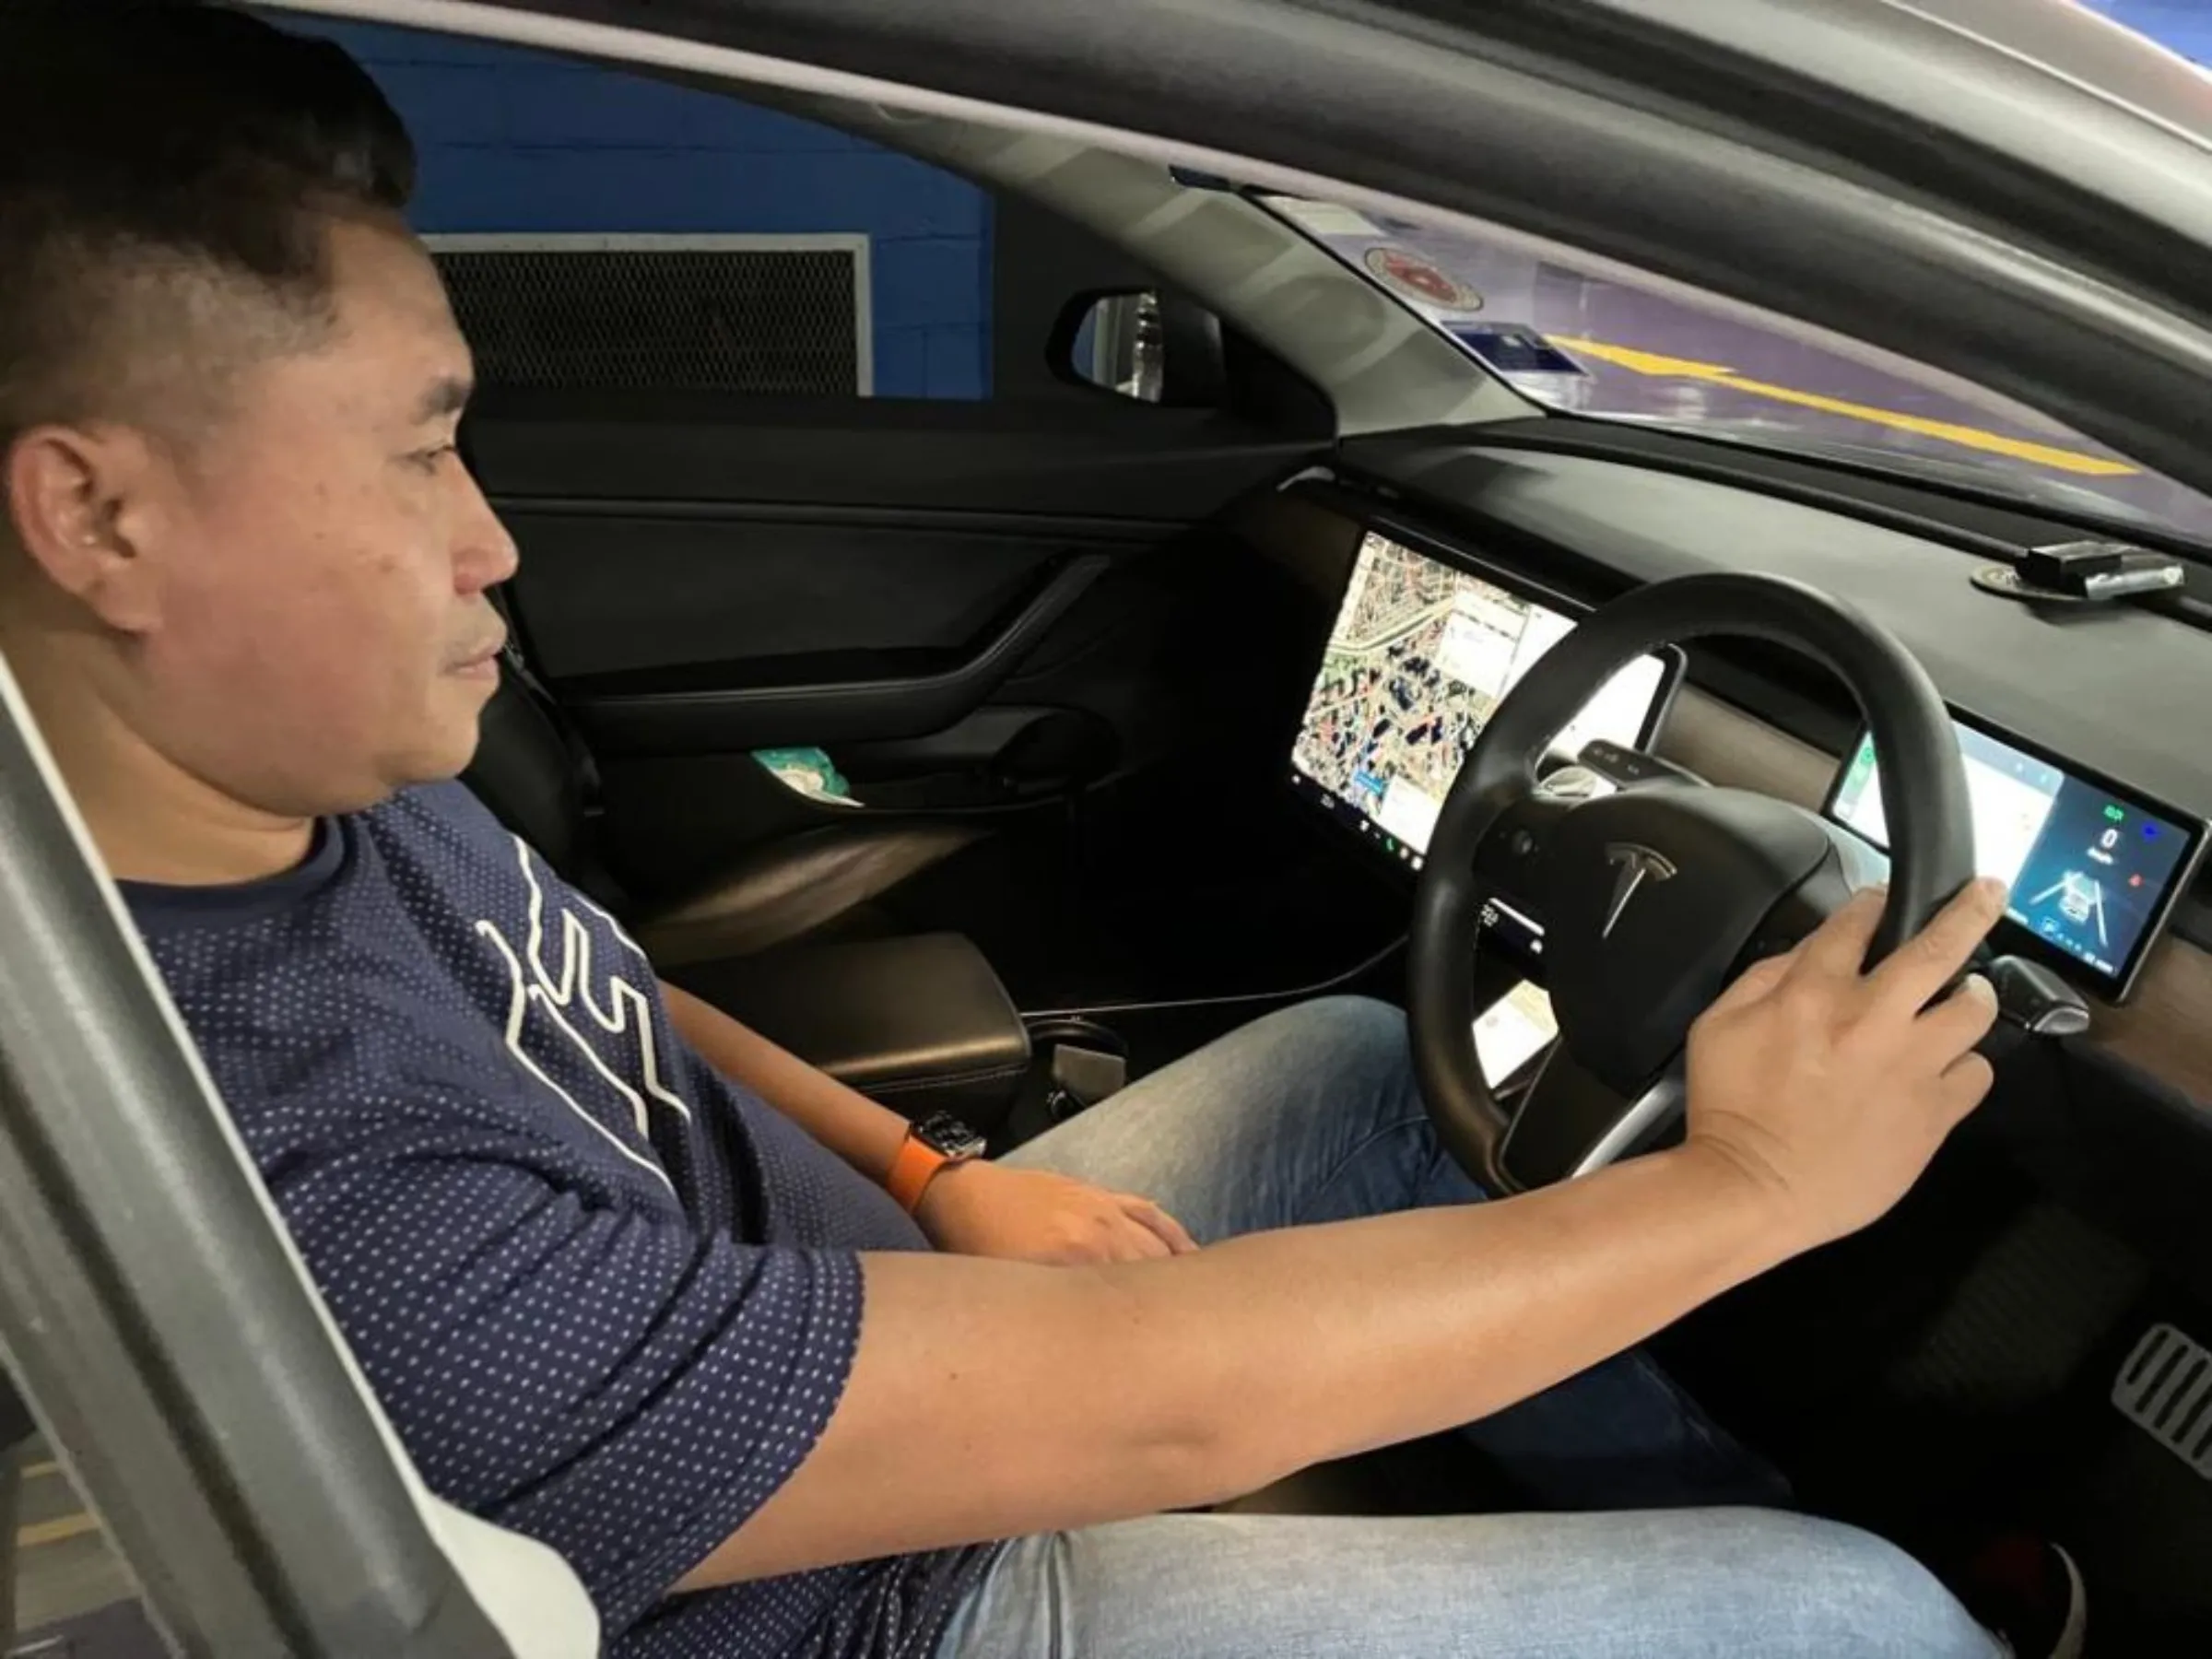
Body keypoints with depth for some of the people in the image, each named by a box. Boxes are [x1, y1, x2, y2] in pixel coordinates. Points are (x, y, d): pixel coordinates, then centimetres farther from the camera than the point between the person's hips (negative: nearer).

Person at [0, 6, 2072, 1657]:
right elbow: (1162, 1399, -35)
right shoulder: (284, 1229, -37)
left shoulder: (309, 790, -10)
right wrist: (1756, 1184, -25)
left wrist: (941, 1182, -5)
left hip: (895, 1291, 8)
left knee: (1356, 1059, 16)